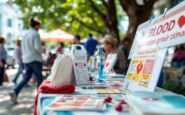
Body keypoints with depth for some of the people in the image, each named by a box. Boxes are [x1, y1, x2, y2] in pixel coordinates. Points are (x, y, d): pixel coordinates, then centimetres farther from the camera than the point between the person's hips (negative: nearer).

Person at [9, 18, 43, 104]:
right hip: (35, 59, -7)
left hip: (26, 59, 7)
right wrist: (40, 52, 2)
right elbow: (37, 47, -17)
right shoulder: (35, 34, -11)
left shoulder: (26, 34, 12)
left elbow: (23, 47, 16)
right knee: (39, 78, 6)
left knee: (26, 78, 9)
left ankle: (15, 92, -6)